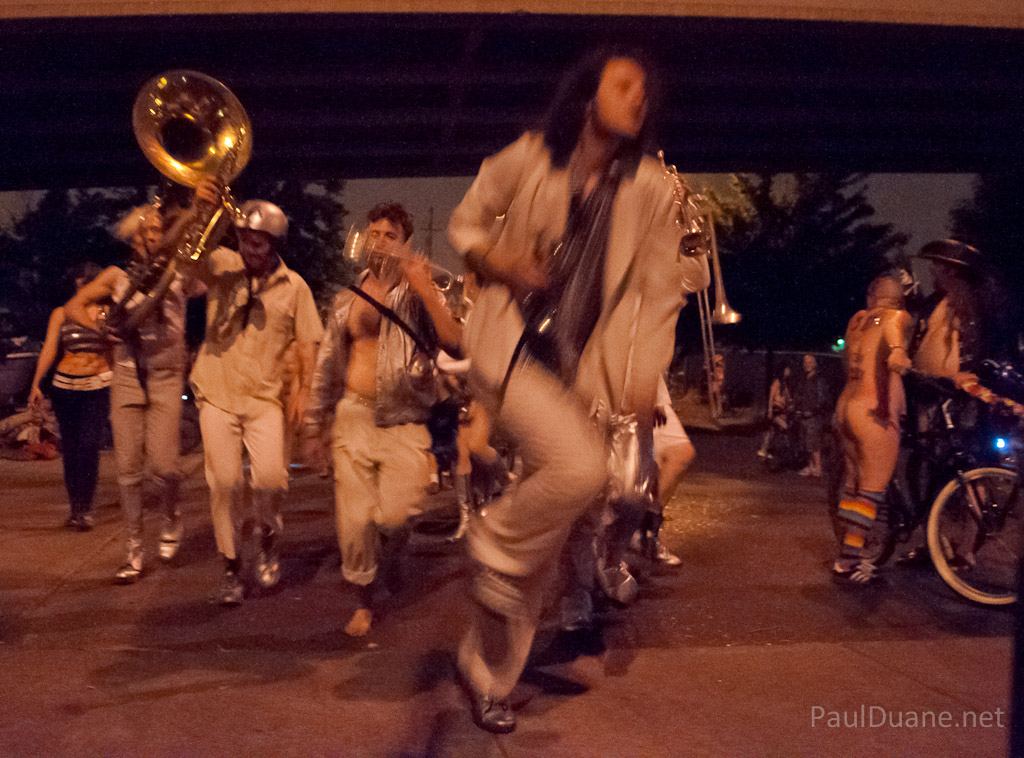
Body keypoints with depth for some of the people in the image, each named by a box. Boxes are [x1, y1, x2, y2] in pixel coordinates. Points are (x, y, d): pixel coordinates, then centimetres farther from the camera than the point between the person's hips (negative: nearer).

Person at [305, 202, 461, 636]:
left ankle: (393, 552, 24)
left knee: (393, 516, -13)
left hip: (403, 420, -3)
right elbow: (327, 363, 18)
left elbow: (454, 341, -15)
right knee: (354, 519, 3)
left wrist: (426, 290, -21)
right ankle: (364, 603, 24)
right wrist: (316, 424, 18)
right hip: (354, 414, 3)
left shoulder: (417, 292, 1)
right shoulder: (347, 299, 13)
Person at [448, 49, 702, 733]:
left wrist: (645, 379, -8)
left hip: (581, 369, 3)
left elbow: (661, 292, 4)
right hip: (510, 347, -2)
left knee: (547, 540, 5)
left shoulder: (654, 189, 2)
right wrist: (497, 258, -10)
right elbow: (465, 224, 12)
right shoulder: (528, 159, -1)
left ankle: (488, 674, 25)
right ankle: (497, 542, 1)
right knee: (580, 466, -30)